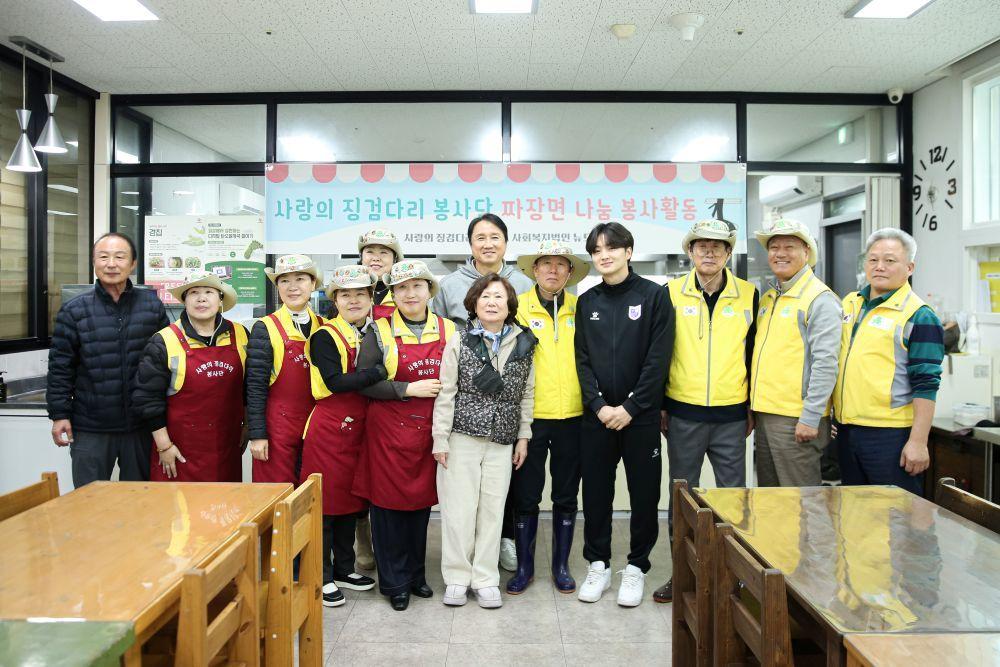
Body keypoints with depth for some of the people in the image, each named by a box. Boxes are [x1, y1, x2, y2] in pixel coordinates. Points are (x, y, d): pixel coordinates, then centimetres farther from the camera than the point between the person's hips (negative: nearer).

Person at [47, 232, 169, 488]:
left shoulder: (152, 305, 0)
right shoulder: (74, 311, -2)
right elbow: (60, 367, 1)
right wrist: (59, 414, -3)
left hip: (141, 426, 1)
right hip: (90, 429, -1)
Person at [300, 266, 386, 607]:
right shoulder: (324, 336, -8)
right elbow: (336, 382, -20)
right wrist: (381, 371, -21)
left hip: (359, 428, 6)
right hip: (328, 428, -6)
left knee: (351, 500, 15)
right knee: (325, 500, 3)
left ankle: (344, 568, 30)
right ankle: (321, 576, 17)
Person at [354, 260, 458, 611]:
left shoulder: (448, 330, 5)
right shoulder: (380, 332, -3)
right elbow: (363, 383, -7)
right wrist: (409, 389, -16)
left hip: (430, 432, 3)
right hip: (389, 432, -2)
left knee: (422, 502, 12)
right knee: (389, 502, 3)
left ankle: (416, 574, 30)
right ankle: (394, 582, 21)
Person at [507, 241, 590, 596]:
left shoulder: (580, 309, 4)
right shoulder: (518, 306, -2)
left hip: (572, 415, 2)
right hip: (529, 415, -2)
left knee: (566, 496, 12)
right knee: (525, 496, 7)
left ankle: (561, 565, 28)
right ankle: (524, 566, 24)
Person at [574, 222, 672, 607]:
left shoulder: (654, 296, -3)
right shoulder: (587, 301, 8)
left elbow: (658, 359, -8)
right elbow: (582, 359, 4)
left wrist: (630, 407, -13)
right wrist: (599, 405, -8)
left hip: (641, 414, -3)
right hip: (597, 414, 3)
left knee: (644, 493, 6)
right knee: (596, 492, 9)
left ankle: (636, 567, 23)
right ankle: (598, 565, 24)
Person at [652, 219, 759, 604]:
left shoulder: (748, 295, 4)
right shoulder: (671, 293, 1)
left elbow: (754, 353, 9)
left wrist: (753, 409, 7)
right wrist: (659, 406, 2)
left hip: (731, 414, 1)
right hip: (683, 413, 0)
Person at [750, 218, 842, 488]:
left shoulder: (820, 299, -10)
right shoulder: (767, 299, 15)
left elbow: (825, 364, -17)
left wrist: (810, 418, -20)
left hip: (796, 420, -8)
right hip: (763, 414, 8)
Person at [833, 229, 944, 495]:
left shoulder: (919, 316, -9)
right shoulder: (849, 303, 11)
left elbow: (925, 386, -12)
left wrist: (918, 442, -16)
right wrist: (829, 417, 15)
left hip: (891, 434, -6)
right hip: (846, 430, 7)